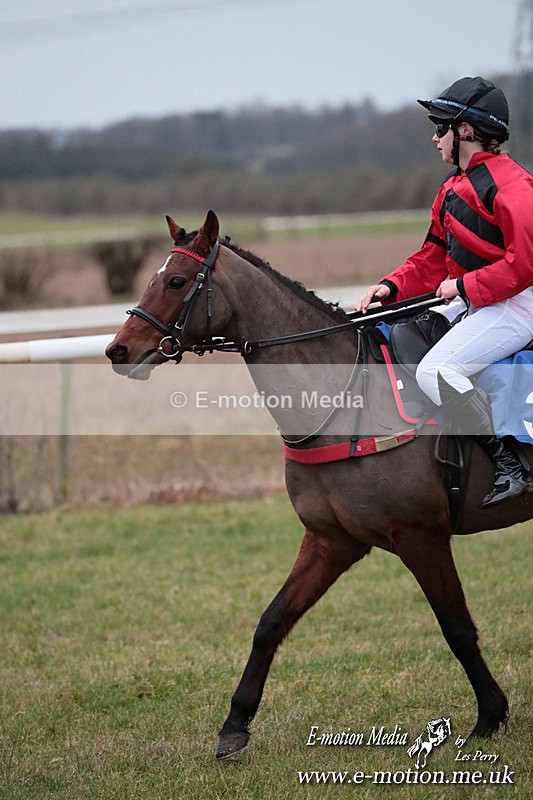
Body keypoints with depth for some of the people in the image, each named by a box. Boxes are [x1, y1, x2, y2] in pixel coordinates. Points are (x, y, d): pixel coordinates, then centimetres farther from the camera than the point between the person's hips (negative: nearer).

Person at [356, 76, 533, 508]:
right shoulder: (452, 190, 15)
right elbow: (432, 261, 18)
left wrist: (465, 286, -19)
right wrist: (391, 287, 2)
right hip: (475, 304, 11)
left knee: (436, 370, -25)